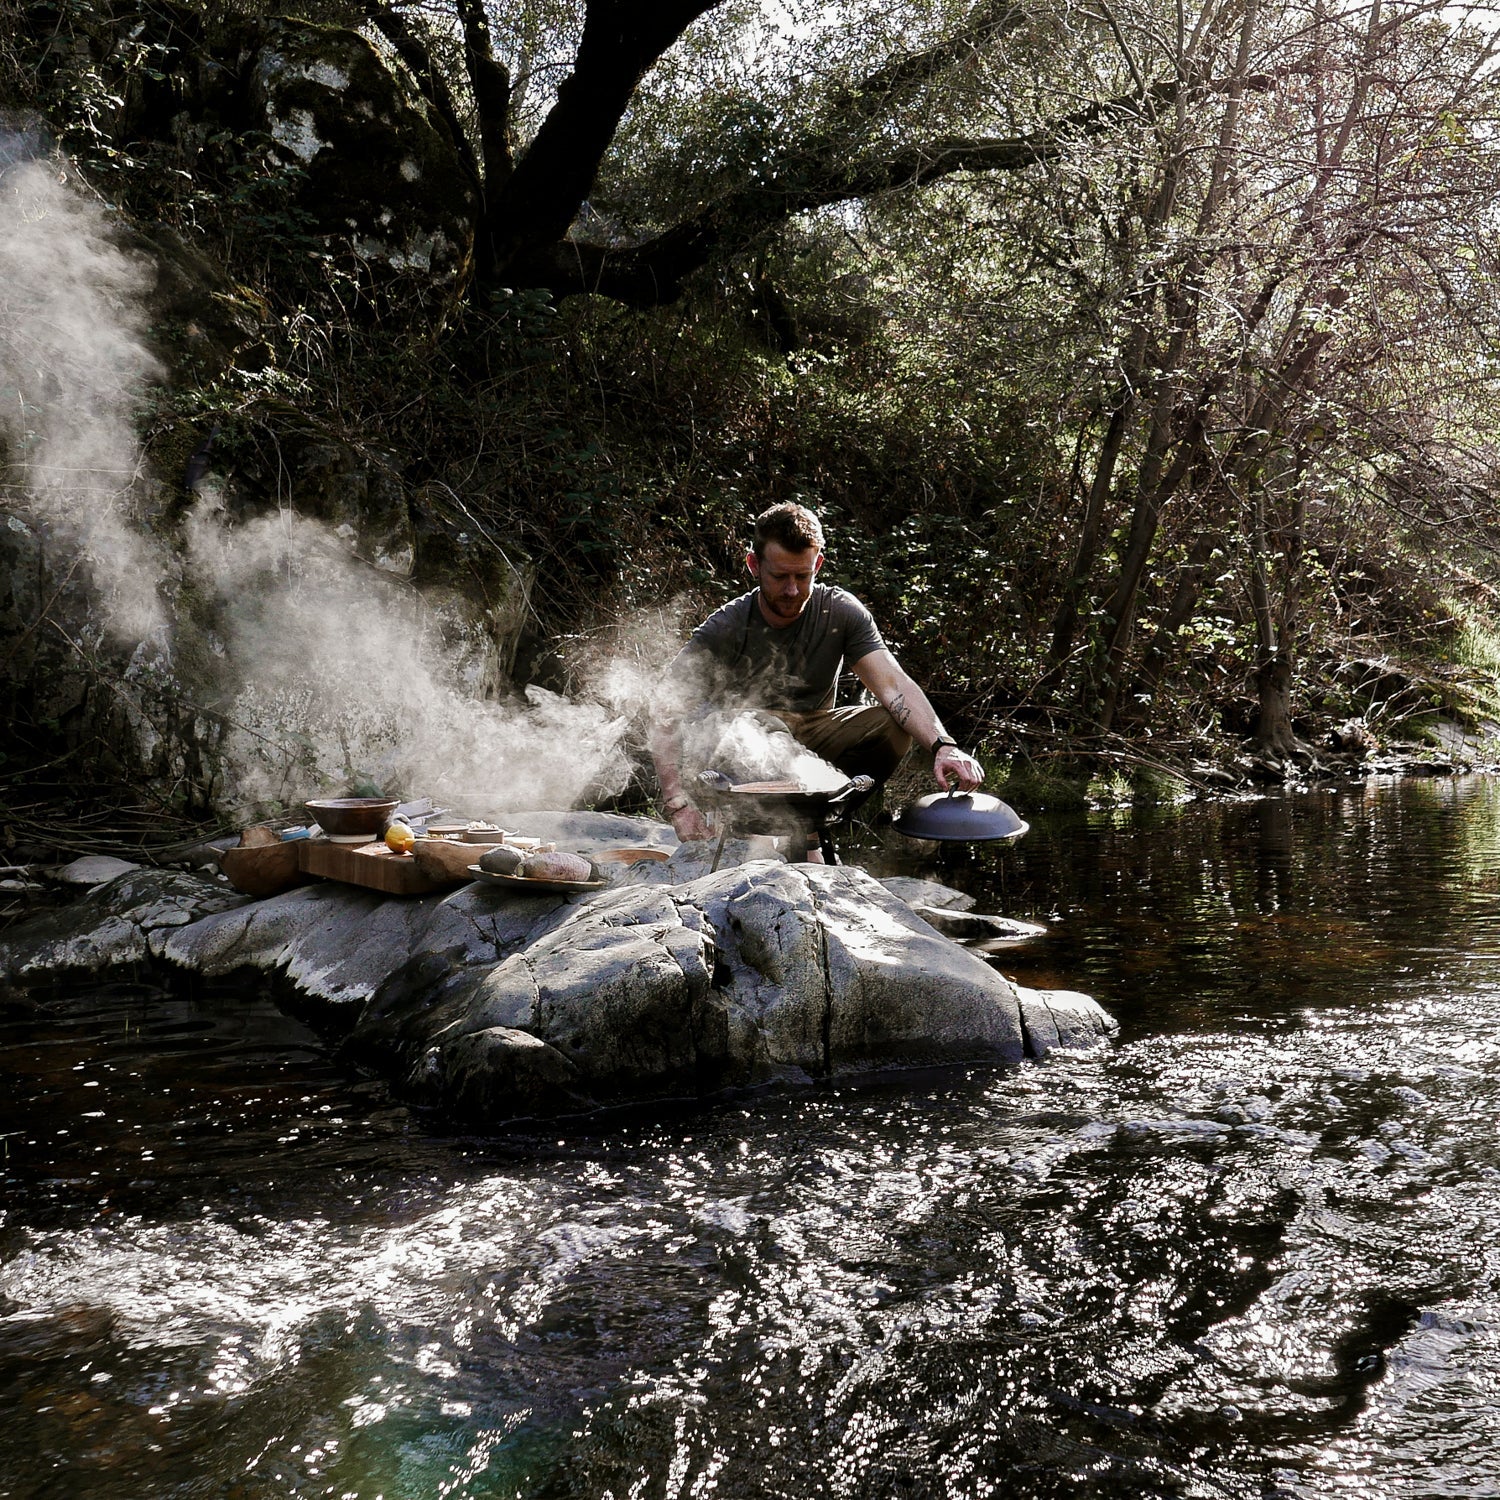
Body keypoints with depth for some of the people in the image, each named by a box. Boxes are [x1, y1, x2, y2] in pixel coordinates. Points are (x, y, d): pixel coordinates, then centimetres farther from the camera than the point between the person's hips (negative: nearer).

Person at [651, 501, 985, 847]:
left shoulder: (841, 612, -9)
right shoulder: (723, 630, -17)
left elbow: (893, 685, -21)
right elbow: (668, 725, -22)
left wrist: (943, 745, -40)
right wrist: (678, 804, -38)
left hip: (813, 739, 4)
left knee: (895, 725, -23)